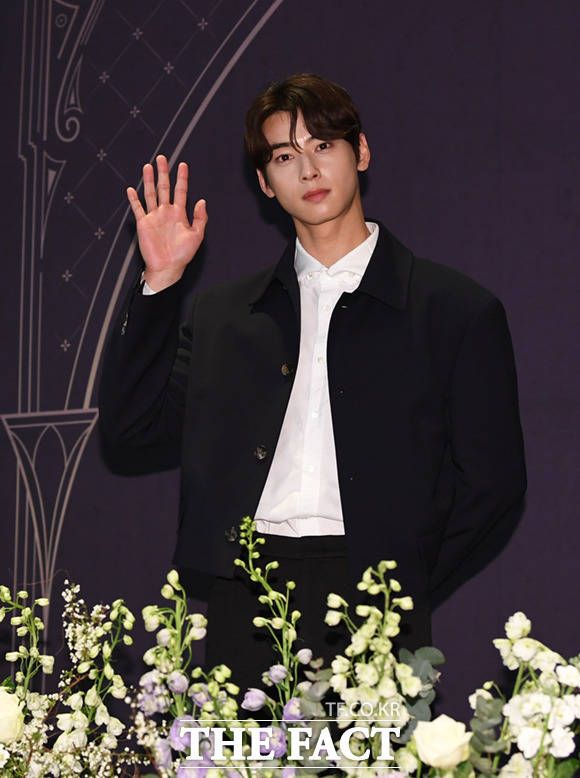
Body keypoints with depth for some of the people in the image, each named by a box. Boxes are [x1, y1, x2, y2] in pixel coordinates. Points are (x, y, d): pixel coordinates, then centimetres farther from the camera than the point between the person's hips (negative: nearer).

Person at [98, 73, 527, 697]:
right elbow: (130, 427, 9)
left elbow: (491, 478, 6)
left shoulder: (457, 310, 7)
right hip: (243, 604, 3)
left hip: (368, 597, -2)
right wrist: (159, 282, 4)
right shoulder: (222, 312, 17)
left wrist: (403, 586, -2)